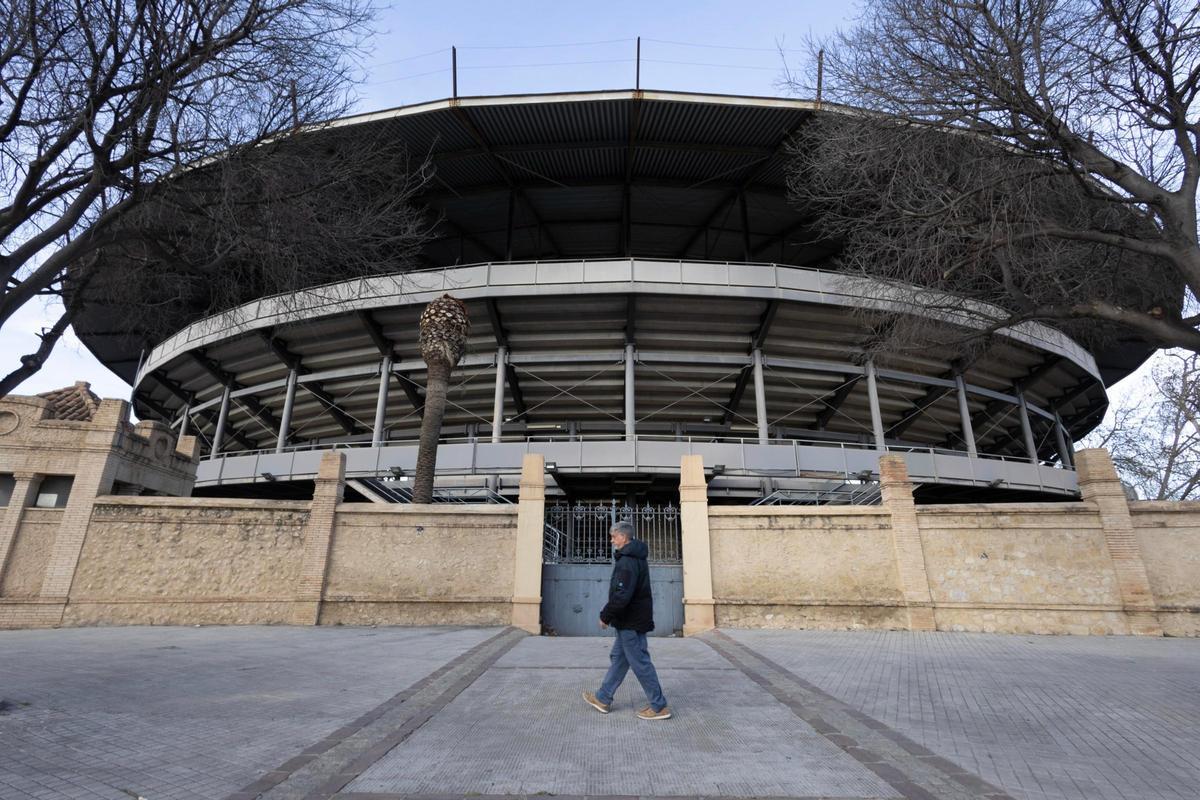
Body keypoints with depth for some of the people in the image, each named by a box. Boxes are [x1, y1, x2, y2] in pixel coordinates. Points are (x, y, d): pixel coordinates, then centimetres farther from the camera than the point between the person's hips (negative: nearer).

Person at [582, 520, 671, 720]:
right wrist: (610, 614, 18)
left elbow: (621, 596, -28)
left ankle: (659, 707, 10)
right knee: (618, 657, 18)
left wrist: (605, 616, -16)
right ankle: (603, 698, 30)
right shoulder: (635, 557, 11)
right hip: (633, 620, 10)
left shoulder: (627, 561, -23)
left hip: (631, 622, -10)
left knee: (640, 662, 0)